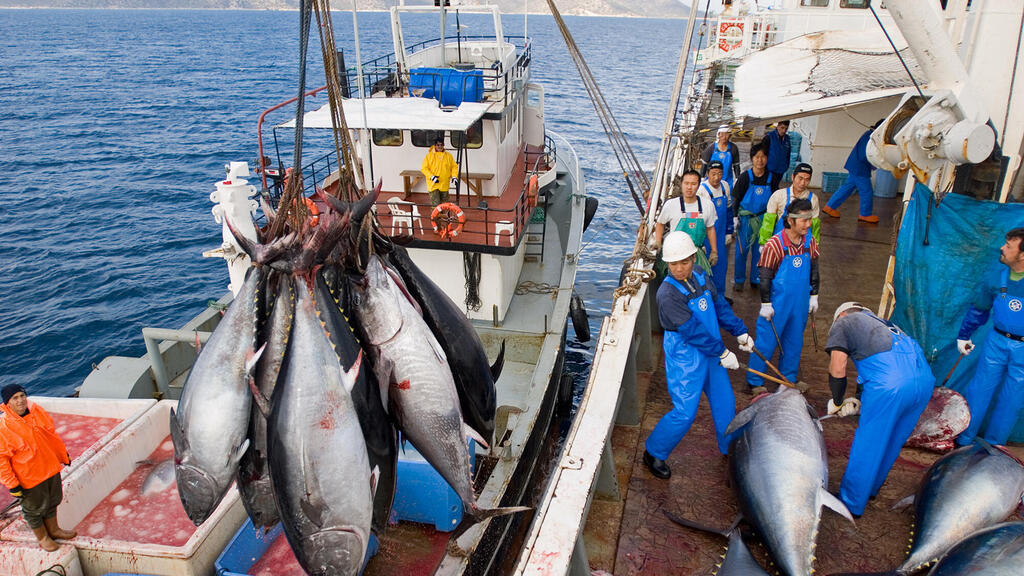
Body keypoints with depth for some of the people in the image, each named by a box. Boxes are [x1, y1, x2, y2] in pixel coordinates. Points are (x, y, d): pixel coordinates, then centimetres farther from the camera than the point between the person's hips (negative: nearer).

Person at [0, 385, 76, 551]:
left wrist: (63, 455, 17)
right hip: (29, 477, -5)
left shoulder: (37, 411, -7)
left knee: (52, 502, 24)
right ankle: (42, 538, 39)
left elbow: (52, 435, 8)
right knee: (35, 509, 16)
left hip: (51, 468, 6)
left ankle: (53, 530, 47)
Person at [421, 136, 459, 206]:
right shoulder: (429, 156, -2)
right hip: (433, 185, -3)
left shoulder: (448, 155, 7)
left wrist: (454, 177, -4)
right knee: (435, 204, -11)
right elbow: (424, 168, -3)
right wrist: (431, 176, -17)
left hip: (444, 185, 3)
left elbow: (454, 166, 12)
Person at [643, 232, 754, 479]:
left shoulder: (699, 275, 0)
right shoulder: (668, 294, -24)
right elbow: (691, 330, -24)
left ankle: (730, 448, 40)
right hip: (685, 359, -7)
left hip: (711, 354, 8)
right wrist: (722, 352, -19)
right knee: (684, 413, -5)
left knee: (725, 403, 17)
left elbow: (719, 304, 13)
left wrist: (740, 331, 14)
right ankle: (653, 453, 15)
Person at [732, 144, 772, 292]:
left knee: (760, 249, 9)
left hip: (763, 218, 3)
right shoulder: (745, 177, -10)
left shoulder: (770, 177, -1)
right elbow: (735, 198, -5)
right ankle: (739, 280, 17)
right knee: (742, 249, 3)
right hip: (745, 217, -3)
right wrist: (735, 217, -8)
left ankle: (756, 279, 23)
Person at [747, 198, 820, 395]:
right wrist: (765, 304, -11)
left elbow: (814, 271, 13)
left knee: (794, 342, 17)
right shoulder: (774, 244, -18)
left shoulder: (810, 242, -1)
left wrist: (813, 296, 14)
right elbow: (765, 276, -13)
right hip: (777, 304, -5)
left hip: (800, 304, 5)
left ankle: (788, 380, 34)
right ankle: (755, 382, 16)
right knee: (766, 342, 2)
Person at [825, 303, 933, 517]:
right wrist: (860, 404, 34)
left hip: (890, 384, -7)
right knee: (892, 440, 24)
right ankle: (871, 487, 42)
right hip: (925, 378, 7)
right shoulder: (881, 323, 35)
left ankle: (851, 503, 20)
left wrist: (836, 402, 22)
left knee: (867, 444, 8)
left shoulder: (842, 324, 16)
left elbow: (837, 371, 7)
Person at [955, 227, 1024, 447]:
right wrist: (963, 335, 21)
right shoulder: (996, 277, -7)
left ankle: (992, 447, 27)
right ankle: (962, 441, 24)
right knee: (979, 390, 9)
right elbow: (979, 309, 11)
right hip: (997, 341, 3)